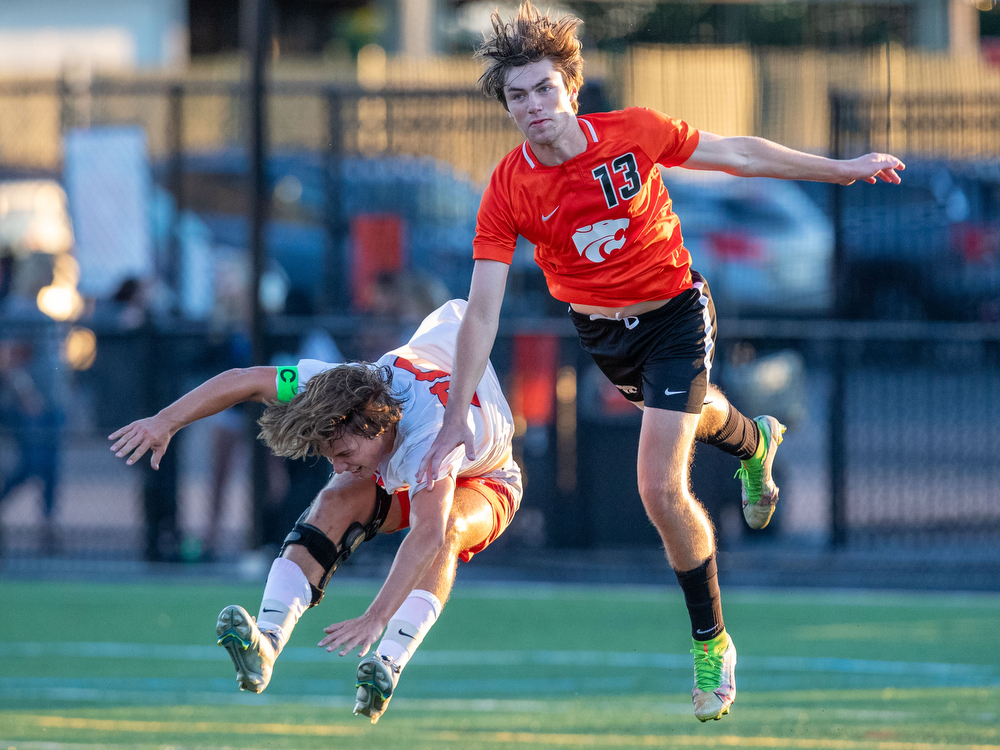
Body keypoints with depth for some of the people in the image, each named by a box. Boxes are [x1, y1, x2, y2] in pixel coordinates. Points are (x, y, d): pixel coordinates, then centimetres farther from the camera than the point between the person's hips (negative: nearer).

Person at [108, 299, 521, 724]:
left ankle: (388, 665, -46)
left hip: (483, 485, -5)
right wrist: (166, 422, -28)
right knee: (334, 504, -27)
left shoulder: (432, 434, -47)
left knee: (446, 527, -40)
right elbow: (245, 380, -20)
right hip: (394, 479, 5)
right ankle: (266, 645, -41)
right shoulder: (351, 385, -30)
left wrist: (376, 618, -69)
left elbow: (428, 535, -60)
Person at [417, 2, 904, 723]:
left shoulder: (632, 133, -24)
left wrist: (843, 169, -4)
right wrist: (456, 417, -22)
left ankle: (711, 642, 4)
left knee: (661, 491, -15)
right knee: (691, 411, 33)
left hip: (673, 315, -3)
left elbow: (741, 154, -9)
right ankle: (754, 442, 71)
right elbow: (482, 311, -20)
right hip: (600, 331, 3)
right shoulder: (508, 191, -22)